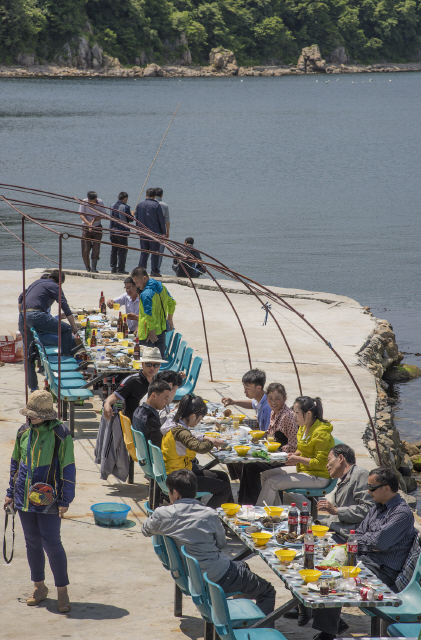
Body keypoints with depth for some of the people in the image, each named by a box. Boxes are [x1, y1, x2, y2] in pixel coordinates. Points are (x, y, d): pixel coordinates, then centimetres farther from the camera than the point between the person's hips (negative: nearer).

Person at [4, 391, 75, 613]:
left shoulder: (60, 434, -10)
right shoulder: (24, 432, 6)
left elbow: (68, 469, -8)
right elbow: (16, 463, 17)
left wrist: (65, 501, -10)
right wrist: (11, 492, 18)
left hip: (48, 499, -5)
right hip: (25, 498, 5)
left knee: (51, 543, -7)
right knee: (32, 542, 11)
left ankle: (62, 591, 4)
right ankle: (39, 587, 25)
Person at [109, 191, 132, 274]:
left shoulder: (113, 206, 7)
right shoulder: (125, 207, -13)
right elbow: (130, 219, -7)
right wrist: (132, 215, 13)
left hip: (113, 232, 6)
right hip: (122, 232, -6)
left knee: (113, 250, 12)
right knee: (122, 251, 0)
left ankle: (113, 268, 12)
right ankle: (121, 268, -2)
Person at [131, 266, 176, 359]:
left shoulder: (146, 294, -22)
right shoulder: (161, 287, 6)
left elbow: (150, 316, -26)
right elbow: (172, 303, 20)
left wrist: (152, 333, -21)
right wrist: (169, 319, 30)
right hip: (162, 329, 9)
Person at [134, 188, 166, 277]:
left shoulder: (139, 205, 6)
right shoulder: (156, 205, -6)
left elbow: (137, 218, 13)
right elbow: (161, 220, -5)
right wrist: (164, 232, 1)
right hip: (155, 232, -4)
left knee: (144, 252, 12)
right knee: (155, 252, 0)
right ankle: (154, 271, -3)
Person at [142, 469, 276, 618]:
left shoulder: (163, 514, -9)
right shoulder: (209, 515, -14)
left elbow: (146, 530, 13)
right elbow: (221, 543, 0)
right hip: (219, 577, -6)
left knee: (242, 566, 33)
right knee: (267, 591, 9)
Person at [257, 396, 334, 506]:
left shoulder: (321, 433, -21)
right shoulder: (304, 427, 8)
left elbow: (321, 463, -23)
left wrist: (298, 459, -20)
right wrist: (295, 454, 3)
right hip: (303, 470, 10)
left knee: (271, 482, -18)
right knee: (265, 475, 4)